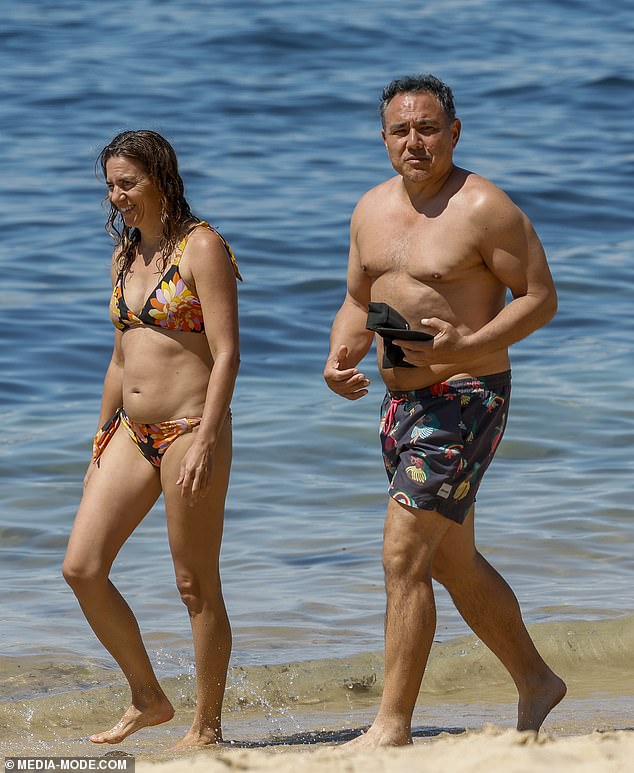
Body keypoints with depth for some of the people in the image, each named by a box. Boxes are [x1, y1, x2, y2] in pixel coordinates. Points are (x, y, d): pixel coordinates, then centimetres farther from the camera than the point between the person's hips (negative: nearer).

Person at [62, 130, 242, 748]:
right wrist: (101, 442, 20)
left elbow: (226, 352, -13)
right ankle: (148, 699, 13)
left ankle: (207, 726, 10)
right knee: (81, 568, 0)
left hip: (189, 430, -8)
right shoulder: (126, 256, 14)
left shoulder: (202, 247, -8)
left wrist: (206, 442, -21)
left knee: (196, 585, -1)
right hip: (131, 433, 8)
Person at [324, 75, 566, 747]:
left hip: (467, 397, -9)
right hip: (401, 400, 9)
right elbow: (358, 304, 18)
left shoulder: (484, 207, -14)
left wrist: (467, 346, -26)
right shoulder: (371, 210, 9)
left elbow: (540, 298, -12)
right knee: (453, 562, 19)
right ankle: (535, 682, 36)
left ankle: (392, 725, -8)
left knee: (404, 557, -13)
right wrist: (339, 357, -3)